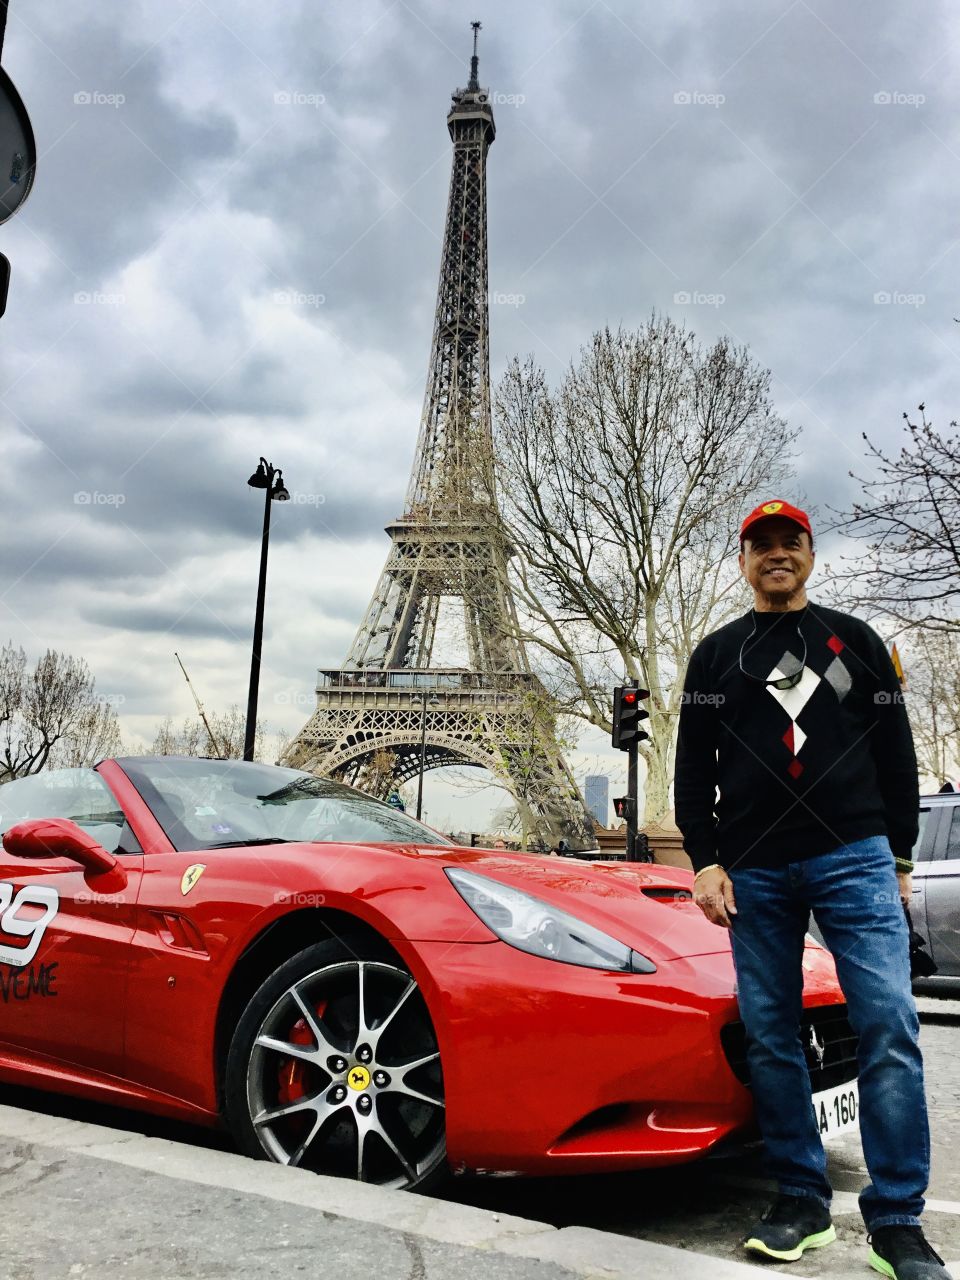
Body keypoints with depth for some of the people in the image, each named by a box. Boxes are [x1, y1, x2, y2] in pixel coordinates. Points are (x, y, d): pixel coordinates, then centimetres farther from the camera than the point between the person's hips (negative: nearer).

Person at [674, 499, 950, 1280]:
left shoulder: (856, 641, 12)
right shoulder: (716, 654, 12)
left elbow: (896, 753, 11)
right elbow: (693, 768, 8)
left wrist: (899, 855, 7)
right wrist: (705, 862, -1)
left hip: (854, 858, -1)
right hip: (754, 872, 1)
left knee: (890, 1030, -8)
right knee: (770, 1039, 4)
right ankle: (802, 1201, 17)